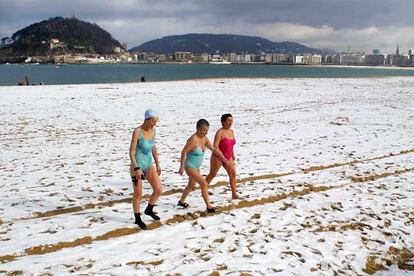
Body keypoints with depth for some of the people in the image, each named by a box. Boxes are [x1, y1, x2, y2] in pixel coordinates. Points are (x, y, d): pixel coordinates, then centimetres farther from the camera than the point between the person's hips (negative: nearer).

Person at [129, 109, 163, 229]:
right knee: (138, 194, 4)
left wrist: (157, 164, 14)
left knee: (158, 190, 1)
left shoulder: (152, 131, 2)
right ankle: (138, 219, 22)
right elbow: (131, 152, -17)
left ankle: (149, 210, 27)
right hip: (137, 166, -6)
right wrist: (137, 169, -21)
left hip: (149, 165, 6)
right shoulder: (137, 132, -18)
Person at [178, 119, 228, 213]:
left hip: (196, 167, 9)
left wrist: (223, 158, -3)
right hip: (190, 167, -9)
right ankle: (209, 206, -2)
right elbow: (184, 152, -24)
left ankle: (181, 201, 44)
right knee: (204, 185, -11)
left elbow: (213, 149, 5)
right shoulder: (193, 139, -27)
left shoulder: (204, 139, -3)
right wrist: (182, 167, -23)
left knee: (191, 185, 25)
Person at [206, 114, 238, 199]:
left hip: (228, 157, 6)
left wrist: (233, 154, 17)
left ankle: (234, 194, -4)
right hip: (217, 157, -6)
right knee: (212, 174, 11)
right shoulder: (220, 132, -20)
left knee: (233, 174, -7)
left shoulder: (231, 131, 2)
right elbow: (215, 146, -26)